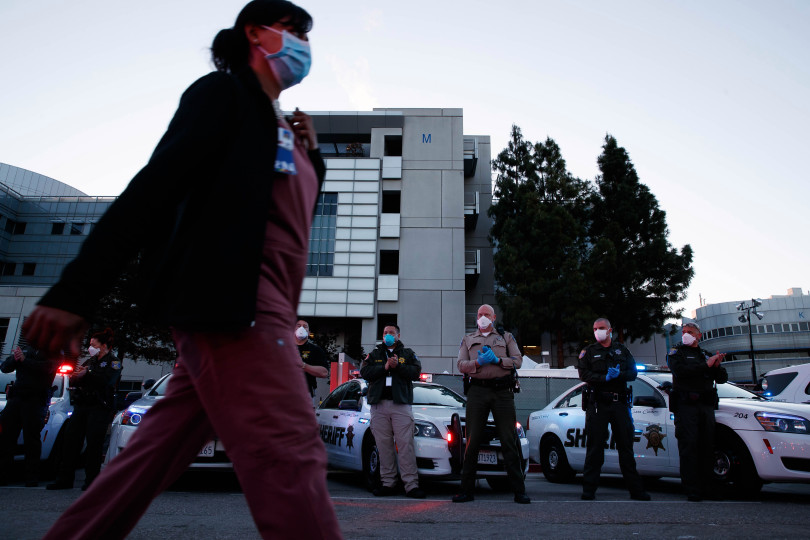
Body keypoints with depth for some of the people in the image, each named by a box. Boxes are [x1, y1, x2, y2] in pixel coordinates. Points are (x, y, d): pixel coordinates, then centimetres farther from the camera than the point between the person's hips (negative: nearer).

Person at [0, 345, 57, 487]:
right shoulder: (25, 349, 21)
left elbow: (47, 368, -13)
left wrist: (24, 360, -12)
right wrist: (14, 359, -4)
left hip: (36, 399, -5)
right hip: (16, 397, 5)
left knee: (31, 439, -5)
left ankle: (32, 480, 0)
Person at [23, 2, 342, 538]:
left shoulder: (282, 128, 25)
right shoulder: (224, 92, 1)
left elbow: (297, 215, 28)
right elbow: (155, 186, -12)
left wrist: (311, 152, 14)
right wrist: (77, 290, -19)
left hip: (256, 309, 9)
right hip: (227, 302, -9)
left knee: (160, 449, 14)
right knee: (291, 456, -13)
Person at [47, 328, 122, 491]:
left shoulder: (113, 362, 1)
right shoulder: (90, 361, 23)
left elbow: (107, 380, -18)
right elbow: (74, 382, 20)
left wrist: (87, 374, -12)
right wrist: (75, 377, -2)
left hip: (100, 407, -7)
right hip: (81, 405, 7)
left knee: (94, 443, -6)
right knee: (71, 440, 3)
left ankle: (91, 480, 2)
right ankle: (65, 479, 11)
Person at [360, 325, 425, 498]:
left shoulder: (408, 354, 16)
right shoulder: (374, 355, 19)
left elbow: (416, 372, 1)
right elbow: (364, 372, 3)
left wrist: (398, 366, -12)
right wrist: (385, 367, -8)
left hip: (401, 405, -2)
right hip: (379, 406, 2)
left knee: (405, 444, -8)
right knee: (384, 445, 2)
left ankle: (411, 485, -6)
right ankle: (388, 483, 10)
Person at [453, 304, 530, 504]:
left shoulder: (506, 337, 18)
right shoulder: (468, 339, 21)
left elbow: (517, 361, 7)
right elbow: (461, 364, 8)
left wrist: (497, 360, -8)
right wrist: (478, 362, -10)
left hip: (502, 391, -1)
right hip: (477, 391, 1)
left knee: (509, 441, -2)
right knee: (472, 441, 0)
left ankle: (519, 490, 5)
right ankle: (467, 490, 7)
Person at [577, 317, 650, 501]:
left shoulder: (622, 350, 17)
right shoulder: (589, 351, 10)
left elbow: (633, 372, 8)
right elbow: (584, 374, -3)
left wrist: (619, 375, -12)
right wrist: (605, 378, -16)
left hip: (620, 403, 2)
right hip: (597, 403, -2)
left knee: (626, 445, 5)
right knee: (594, 446, -2)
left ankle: (636, 489, 12)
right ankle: (589, 489, 3)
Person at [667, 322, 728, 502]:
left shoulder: (707, 355, 22)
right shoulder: (675, 353, 9)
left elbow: (722, 378, 15)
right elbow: (681, 370, -12)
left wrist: (717, 366, -5)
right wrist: (706, 365, -12)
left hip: (706, 406, 4)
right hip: (686, 405, -4)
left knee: (707, 446, 3)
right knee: (689, 446, -7)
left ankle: (707, 488, 10)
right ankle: (692, 490, -5)